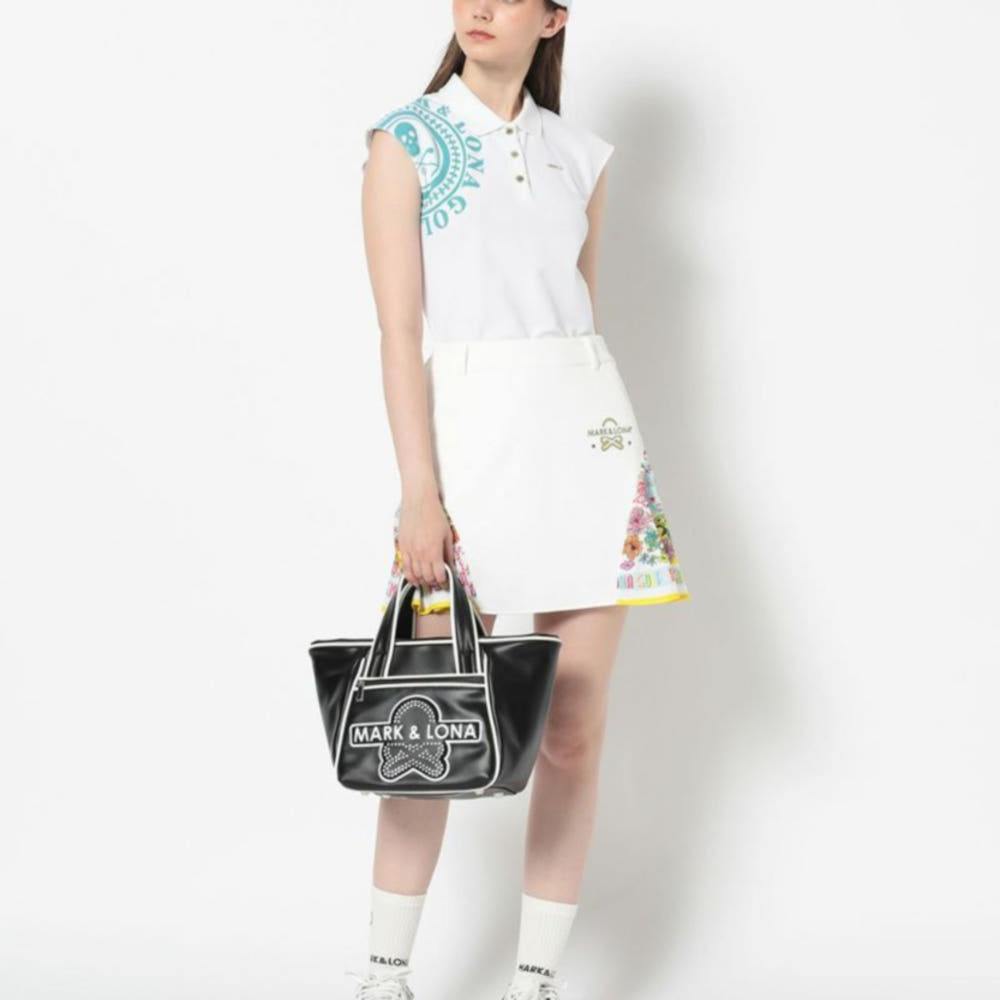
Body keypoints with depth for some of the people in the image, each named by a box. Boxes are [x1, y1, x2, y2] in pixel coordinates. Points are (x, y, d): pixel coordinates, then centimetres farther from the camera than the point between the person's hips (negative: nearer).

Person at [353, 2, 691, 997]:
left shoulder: (580, 155, 12)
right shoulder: (407, 139, 1)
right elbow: (399, 327, -5)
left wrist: (610, 460, 14)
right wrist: (418, 491, -13)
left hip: (585, 432, 4)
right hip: (468, 427, -4)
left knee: (574, 729, 3)